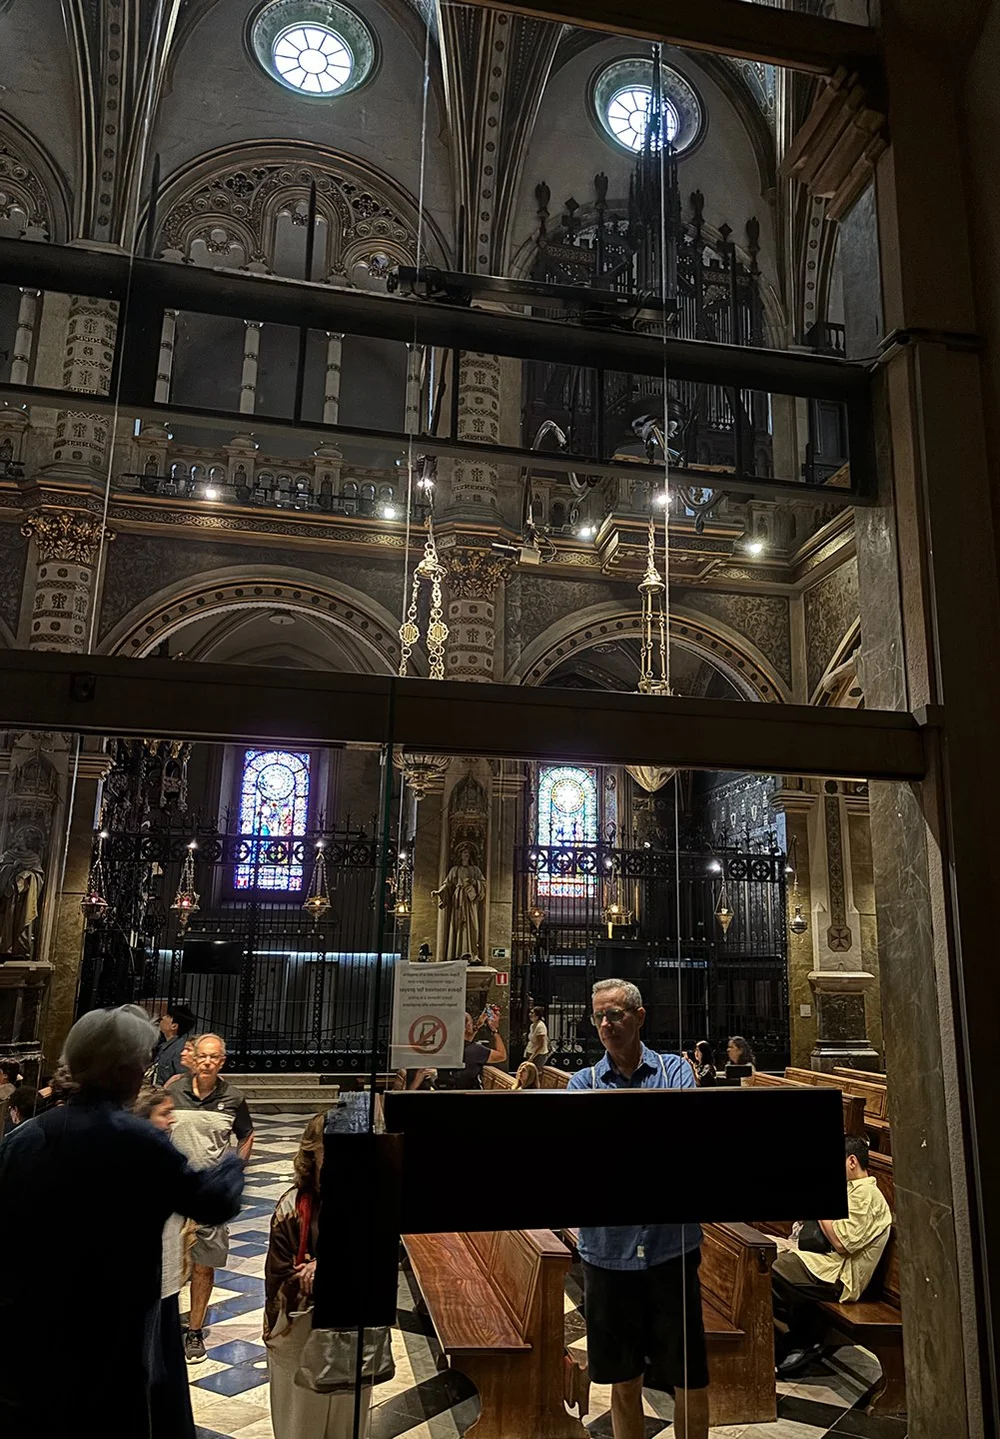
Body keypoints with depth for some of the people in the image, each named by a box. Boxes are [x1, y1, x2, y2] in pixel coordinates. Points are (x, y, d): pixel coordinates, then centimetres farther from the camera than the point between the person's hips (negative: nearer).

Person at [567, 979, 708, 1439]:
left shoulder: (675, 1070, 2)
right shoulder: (582, 1083, 4)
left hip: (672, 1244, -1)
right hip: (609, 1248, 1)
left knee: (690, 1379, 9)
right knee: (623, 1383, 15)